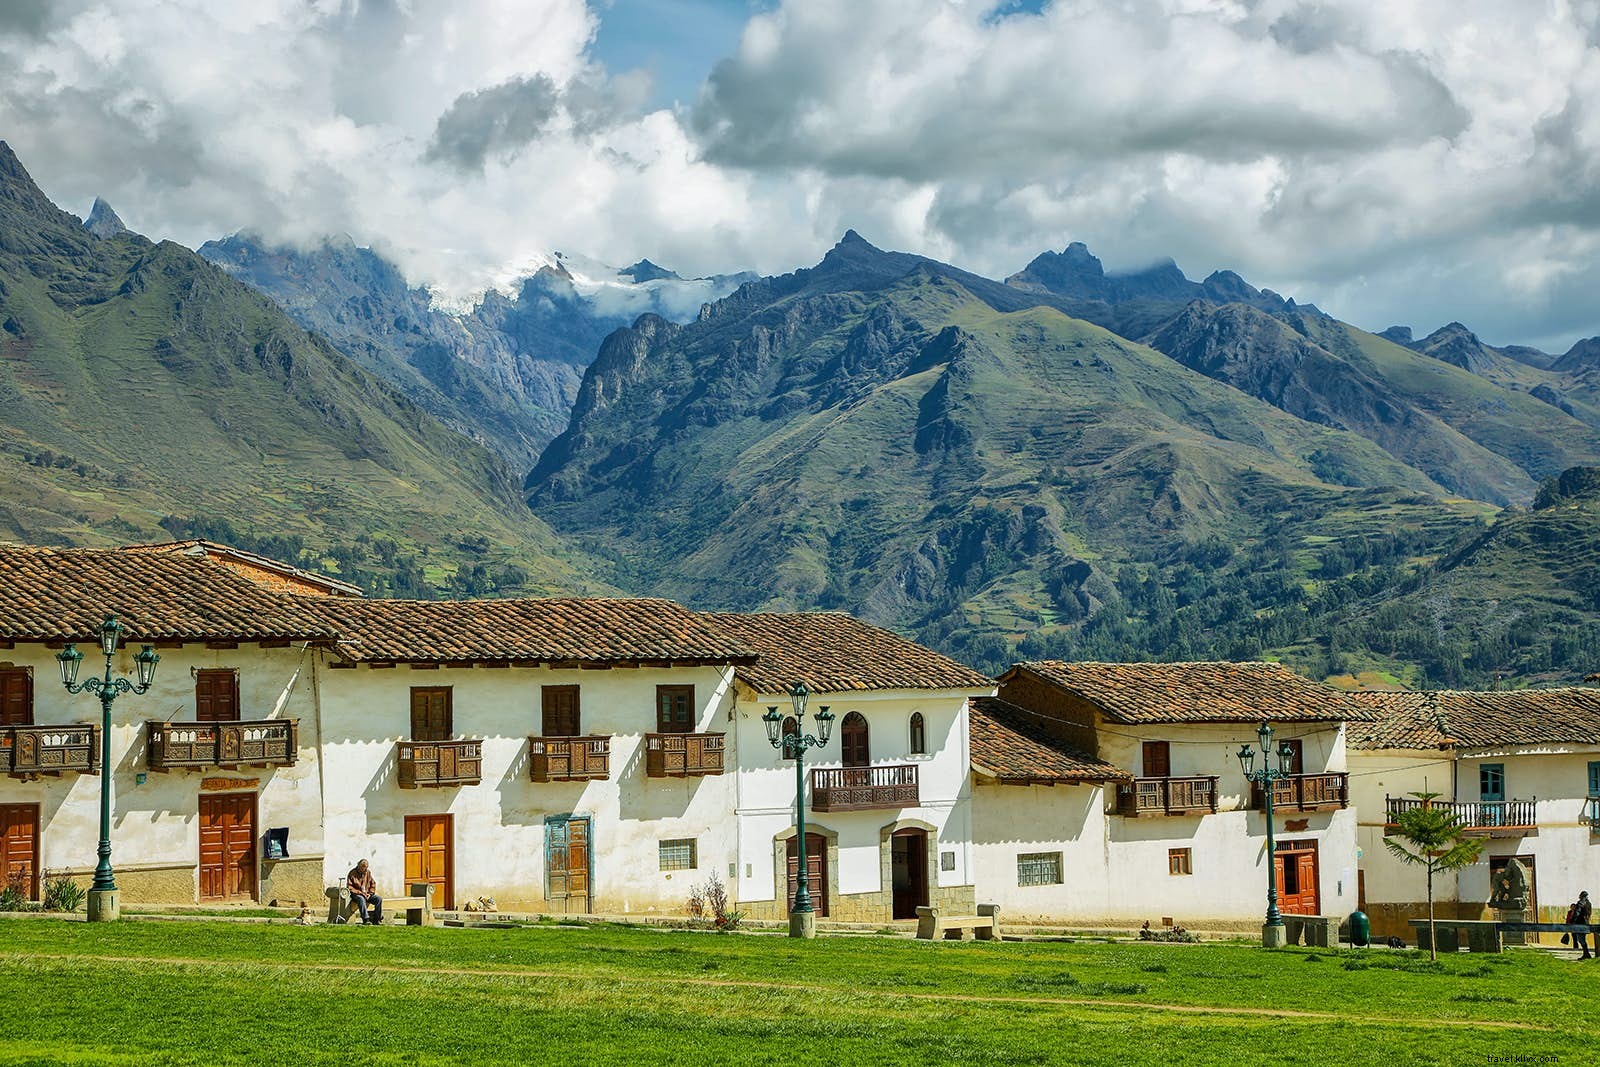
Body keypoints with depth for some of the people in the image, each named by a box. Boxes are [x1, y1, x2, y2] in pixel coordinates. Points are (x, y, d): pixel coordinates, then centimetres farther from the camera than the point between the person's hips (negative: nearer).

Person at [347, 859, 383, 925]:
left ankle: (376, 919, -18)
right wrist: (360, 893, -17)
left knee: (379, 899, -19)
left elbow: (373, 884, 15)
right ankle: (366, 919, -45)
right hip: (356, 894, -5)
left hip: (367, 894, 5)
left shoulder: (368, 872, 8)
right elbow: (350, 887, -8)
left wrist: (370, 893, -2)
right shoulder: (352, 873, -5)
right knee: (361, 899, -39)